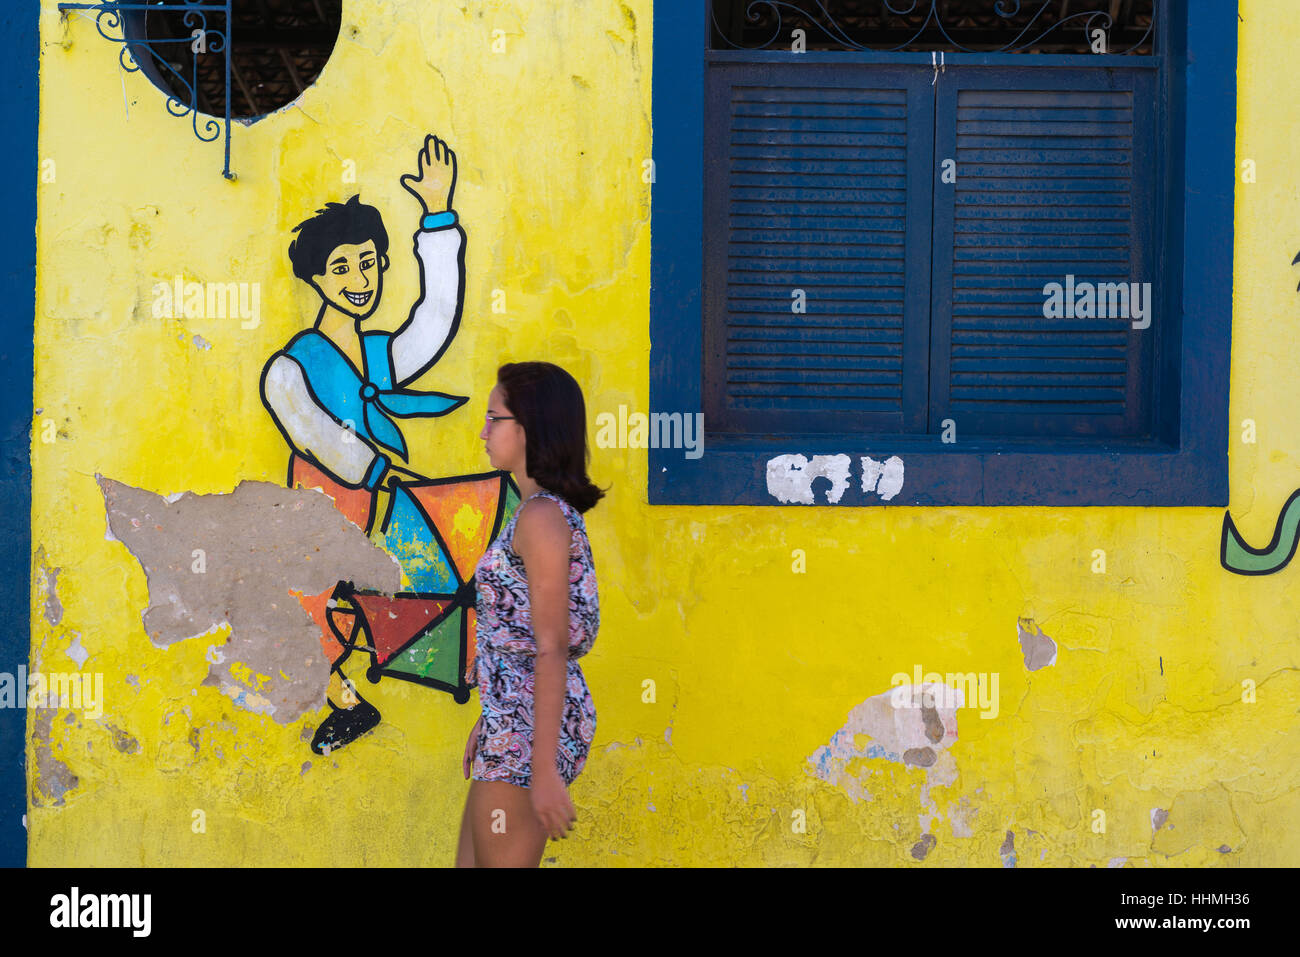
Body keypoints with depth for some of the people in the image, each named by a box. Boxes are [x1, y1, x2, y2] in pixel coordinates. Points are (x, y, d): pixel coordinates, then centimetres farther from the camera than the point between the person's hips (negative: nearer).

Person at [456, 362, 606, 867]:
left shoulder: (543, 516, -16)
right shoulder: (550, 511, 12)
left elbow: (552, 650, -20)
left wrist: (544, 769, -21)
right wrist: (487, 722, 25)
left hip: (534, 729, -10)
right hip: (516, 719, 10)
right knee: (468, 862, 15)